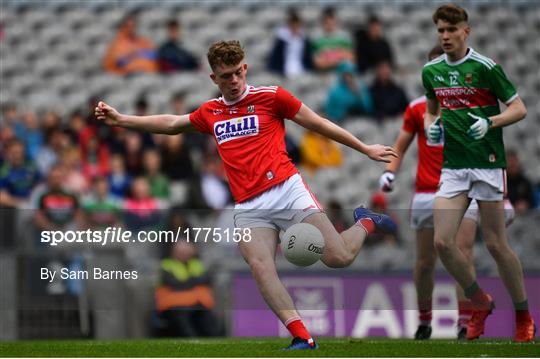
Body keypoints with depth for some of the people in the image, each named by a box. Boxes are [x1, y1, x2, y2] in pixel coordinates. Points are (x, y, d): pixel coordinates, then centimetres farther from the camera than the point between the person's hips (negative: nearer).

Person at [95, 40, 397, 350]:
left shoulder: (270, 96, 3)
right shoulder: (210, 113, 17)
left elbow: (318, 124, 10)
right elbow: (171, 124, 32)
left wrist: (365, 149, 15)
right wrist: (120, 119, 28)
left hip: (286, 190, -3)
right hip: (249, 207, 3)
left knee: (338, 257, -13)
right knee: (260, 267, -23)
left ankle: (365, 224, 22)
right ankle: (302, 338, -24)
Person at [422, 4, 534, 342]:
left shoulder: (485, 67, -8)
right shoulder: (431, 70, 9)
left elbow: (519, 108, -5)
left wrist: (490, 123, -21)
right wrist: (431, 125, 5)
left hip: (487, 162, -5)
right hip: (452, 165, 5)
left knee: (496, 244, -2)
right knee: (443, 242, -7)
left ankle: (524, 316, 14)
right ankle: (481, 304, 14)